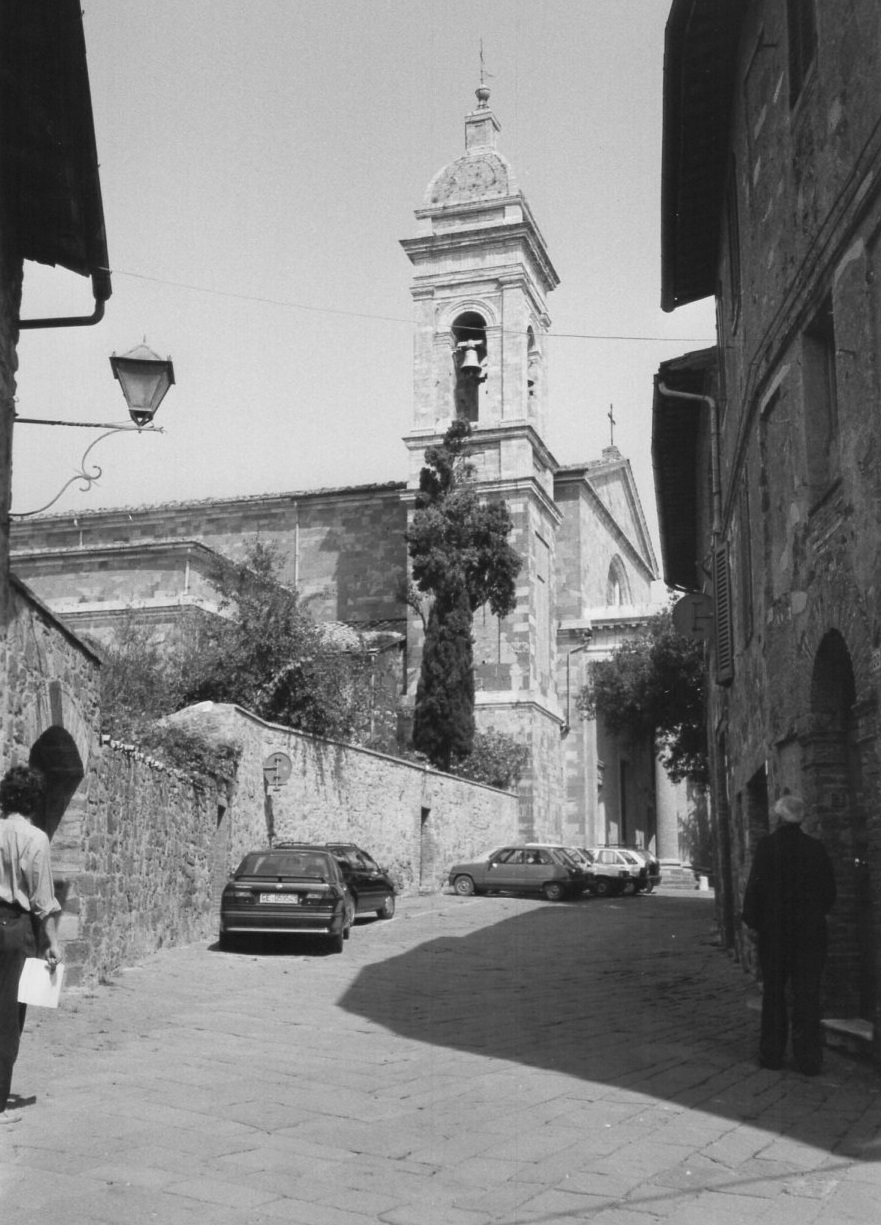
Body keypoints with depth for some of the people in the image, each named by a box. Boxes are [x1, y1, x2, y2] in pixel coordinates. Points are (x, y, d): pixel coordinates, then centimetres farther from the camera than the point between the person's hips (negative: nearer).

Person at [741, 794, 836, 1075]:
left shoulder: (767, 845, -9)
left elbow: (755, 886, -10)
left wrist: (751, 923, -2)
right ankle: (809, 1059, 5)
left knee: (773, 994, 10)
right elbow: (829, 891, 3)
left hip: (774, 930, -1)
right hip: (810, 932, 1)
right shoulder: (816, 848, -2)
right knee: (807, 996, 5)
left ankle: (772, 1054, 14)